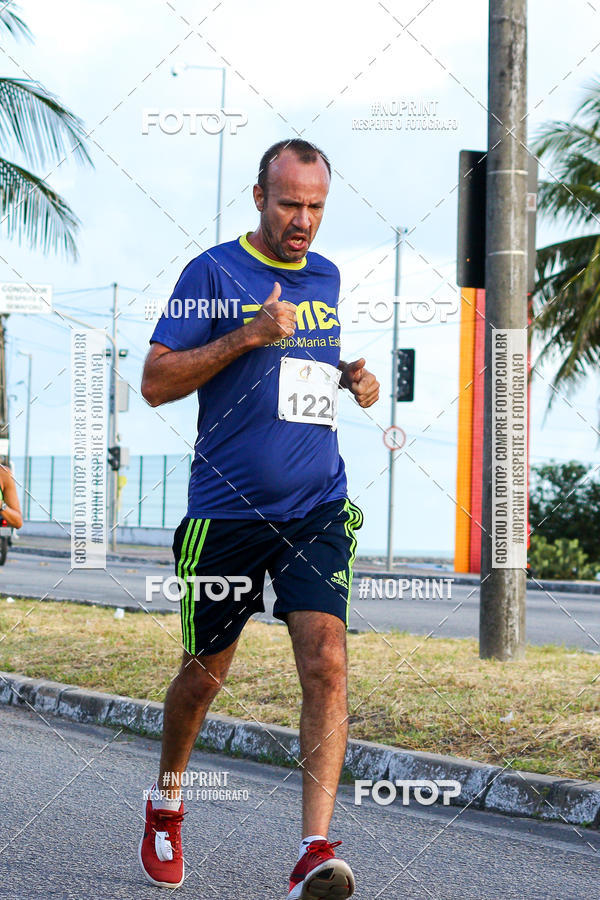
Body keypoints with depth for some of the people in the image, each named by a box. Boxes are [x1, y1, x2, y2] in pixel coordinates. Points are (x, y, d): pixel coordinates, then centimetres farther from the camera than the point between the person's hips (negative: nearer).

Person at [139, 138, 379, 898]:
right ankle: (166, 802, 37)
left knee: (326, 664, -15)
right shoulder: (213, 273, -4)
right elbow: (155, 383, -9)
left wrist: (358, 380, 9)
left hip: (318, 508, 3)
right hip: (226, 512, -3)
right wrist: (249, 335, -18)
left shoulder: (327, 279, 13)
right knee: (204, 672, 10)